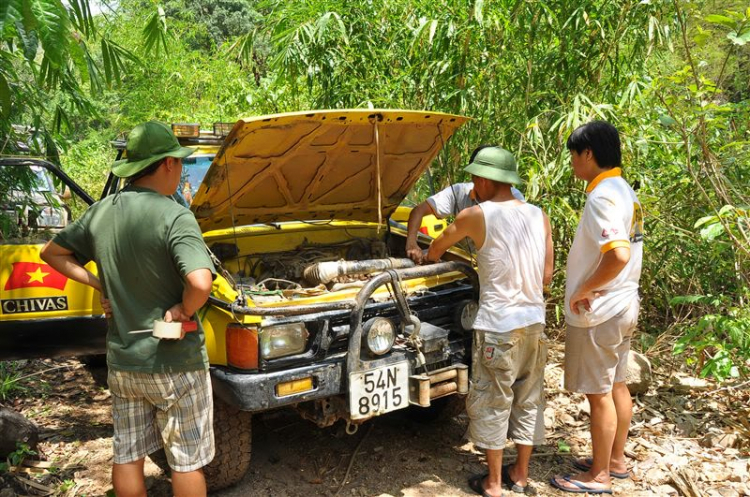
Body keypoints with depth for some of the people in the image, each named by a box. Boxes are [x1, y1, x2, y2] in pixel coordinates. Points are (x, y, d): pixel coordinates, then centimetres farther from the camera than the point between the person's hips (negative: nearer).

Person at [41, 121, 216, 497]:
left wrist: (99, 284, 8)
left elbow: (52, 252, 16)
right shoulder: (174, 216, -20)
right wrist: (183, 311, -15)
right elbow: (200, 283, -35)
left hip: (121, 362, 7)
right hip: (173, 365, -6)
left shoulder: (100, 212, 2)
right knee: (187, 461, 10)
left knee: (127, 455, 18)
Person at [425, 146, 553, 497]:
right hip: (534, 322, 5)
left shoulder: (476, 215, -10)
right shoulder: (539, 217, 3)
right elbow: (546, 276, 4)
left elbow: (437, 246, 10)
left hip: (497, 326, -5)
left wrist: (432, 257, 32)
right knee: (528, 399, 17)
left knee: (492, 402, 9)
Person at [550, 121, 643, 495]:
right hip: (623, 305, 10)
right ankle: (616, 460, 34)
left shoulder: (602, 197, -21)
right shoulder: (624, 191, 10)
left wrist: (583, 290, -21)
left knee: (599, 393, 2)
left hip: (598, 312, -10)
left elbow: (618, 254, -34)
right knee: (616, 385, 19)